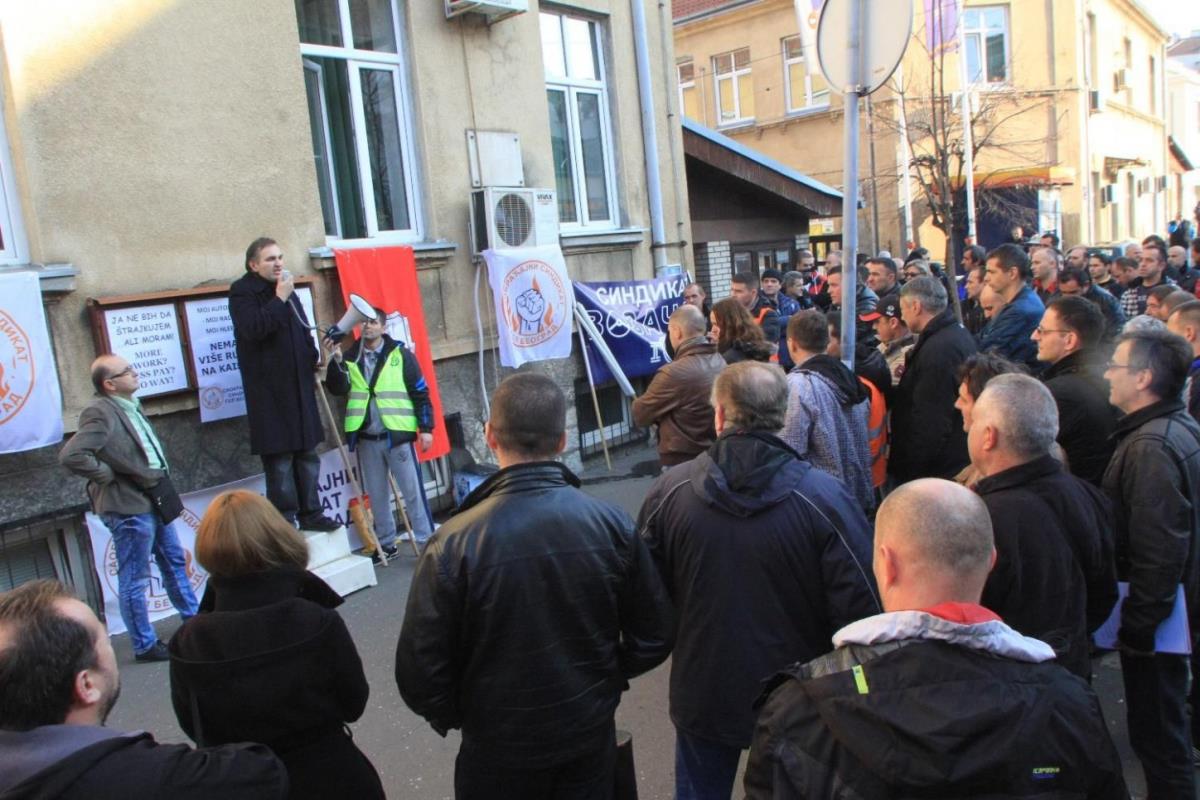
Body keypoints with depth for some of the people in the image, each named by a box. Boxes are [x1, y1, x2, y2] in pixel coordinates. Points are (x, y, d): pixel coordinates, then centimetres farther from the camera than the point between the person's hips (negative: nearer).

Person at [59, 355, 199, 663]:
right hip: (128, 506, -9)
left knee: (175, 562, 20)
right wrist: (109, 476, -18)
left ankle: (194, 619, 34)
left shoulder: (130, 405, 9)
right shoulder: (100, 412, -19)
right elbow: (71, 456, -29)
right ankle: (145, 646, 14)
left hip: (153, 500, 9)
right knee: (135, 580, 3)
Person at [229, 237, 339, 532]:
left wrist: (313, 364, 17)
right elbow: (253, 328, -24)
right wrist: (280, 299, -19)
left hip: (299, 386, 7)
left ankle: (310, 513, 20)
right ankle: (284, 520, 5)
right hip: (269, 391, -7)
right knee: (279, 458, -4)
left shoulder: (284, 288, 16)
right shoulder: (242, 292, -7)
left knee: (307, 453, 11)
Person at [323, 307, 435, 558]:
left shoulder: (400, 354, 0)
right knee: (377, 495, 11)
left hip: (397, 435, -3)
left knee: (413, 491, -1)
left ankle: (426, 542, 6)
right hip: (366, 439, 3)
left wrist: (426, 428, -5)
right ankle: (386, 543, 23)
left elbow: (420, 393, 0)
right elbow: (338, 389, -5)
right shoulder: (350, 357, 9)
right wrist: (336, 361, -20)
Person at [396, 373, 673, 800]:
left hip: (499, 749, -2)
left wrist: (452, 716, 3)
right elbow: (653, 636, -7)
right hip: (591, 736, 2)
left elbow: (420, 670, -17)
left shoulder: (454, 545, -24)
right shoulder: (612, 524, -16)